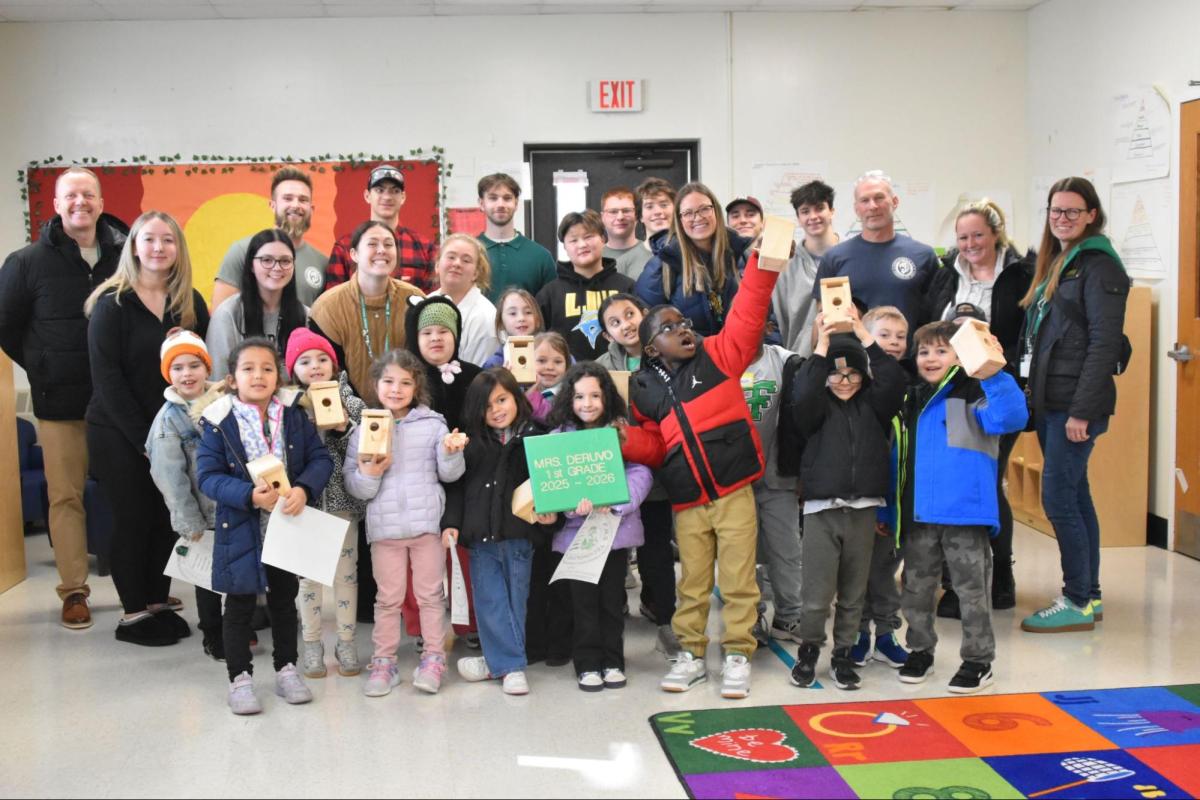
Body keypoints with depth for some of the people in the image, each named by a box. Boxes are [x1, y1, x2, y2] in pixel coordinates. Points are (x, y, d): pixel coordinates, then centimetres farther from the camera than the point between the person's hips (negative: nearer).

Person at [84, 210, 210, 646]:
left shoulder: (191, 303, 5)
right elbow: (107, 378, -12)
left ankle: (159, 604, 20)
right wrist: (143, 438, -16)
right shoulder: (111, 304, -7)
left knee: (169, 518, 6)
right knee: (133, 519, 3)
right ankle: (133, 613, 15)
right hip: (120, 434, -4)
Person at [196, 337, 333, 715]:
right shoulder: (219, 422, -10)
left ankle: (286, 669, 34)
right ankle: (239, 677, 23)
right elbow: (208, 475, -14)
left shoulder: (294, 415, -3)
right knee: (240, 605, 9)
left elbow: (321, 458, -4)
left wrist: (303, 489, -24)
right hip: (241, 528, -3)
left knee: (284, 599, 18)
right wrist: (250, 496, -27)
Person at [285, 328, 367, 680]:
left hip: (342, 499, 1)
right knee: (308, 573, 8)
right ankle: (311, 643, 21)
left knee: (346, 571, 9)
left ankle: (346, 640, 22)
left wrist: (345, 429, -16)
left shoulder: (352, 404, 0)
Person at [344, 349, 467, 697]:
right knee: (388, 598, 9)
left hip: (427, 522, 0)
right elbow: (353, 485, 1)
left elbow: (449, 474, 2)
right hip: (384, 526, 1)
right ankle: (384, 661, 18)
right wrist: (369, 475, -19)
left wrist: (451, 453, -17)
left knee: (430, 593, 8)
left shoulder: (432, 424, 1)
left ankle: (433, 658, 20)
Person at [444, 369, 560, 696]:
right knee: (490, 601, 3)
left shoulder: (535, 437, -1)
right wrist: (452, 523, -3)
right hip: (481, 535, 2)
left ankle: (501, 661, 20)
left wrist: (549, 512, -16)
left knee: (515, 598, 8)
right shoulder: (473, 442, 5)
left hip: (519, 534, -2)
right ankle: (511, 664, 13)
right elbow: (457, 486, 5)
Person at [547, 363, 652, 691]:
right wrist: (574, 502, -23)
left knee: (613, 598, 8)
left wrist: (611, 504, -21)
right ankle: (587, 663, 17)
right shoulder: (559, 437, 3)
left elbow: (640, 474, -7)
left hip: (617, 527, 0)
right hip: (575, 528, 0)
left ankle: (613, 662, 22)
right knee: (584, 600, 5)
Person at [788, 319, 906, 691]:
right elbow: (803, 397, -20)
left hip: (863, 510, 2)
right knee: (817, 594, -4)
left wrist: (863, 334, -10)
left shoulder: (872, 404, 8)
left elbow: (894, 380, -9)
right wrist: (822, 346, -17)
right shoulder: (818, 407, 3)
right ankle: (808, 652, 17)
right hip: (821, 510, -2)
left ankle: (842, 655, 24)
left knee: (853, 593, 9)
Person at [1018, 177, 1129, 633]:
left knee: (1057, 497, -7)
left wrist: (1082, 410, -20)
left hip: (1076, 403, -9)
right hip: (1049, 401, 9)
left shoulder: (1098, 266, -10)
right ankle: (1090, 596, 21)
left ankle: (1078, 603, 3)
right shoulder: (1055, 263, 16)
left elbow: (1104, 344, -17)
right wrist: (1033, 391, 12)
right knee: (1074, 495, 12)